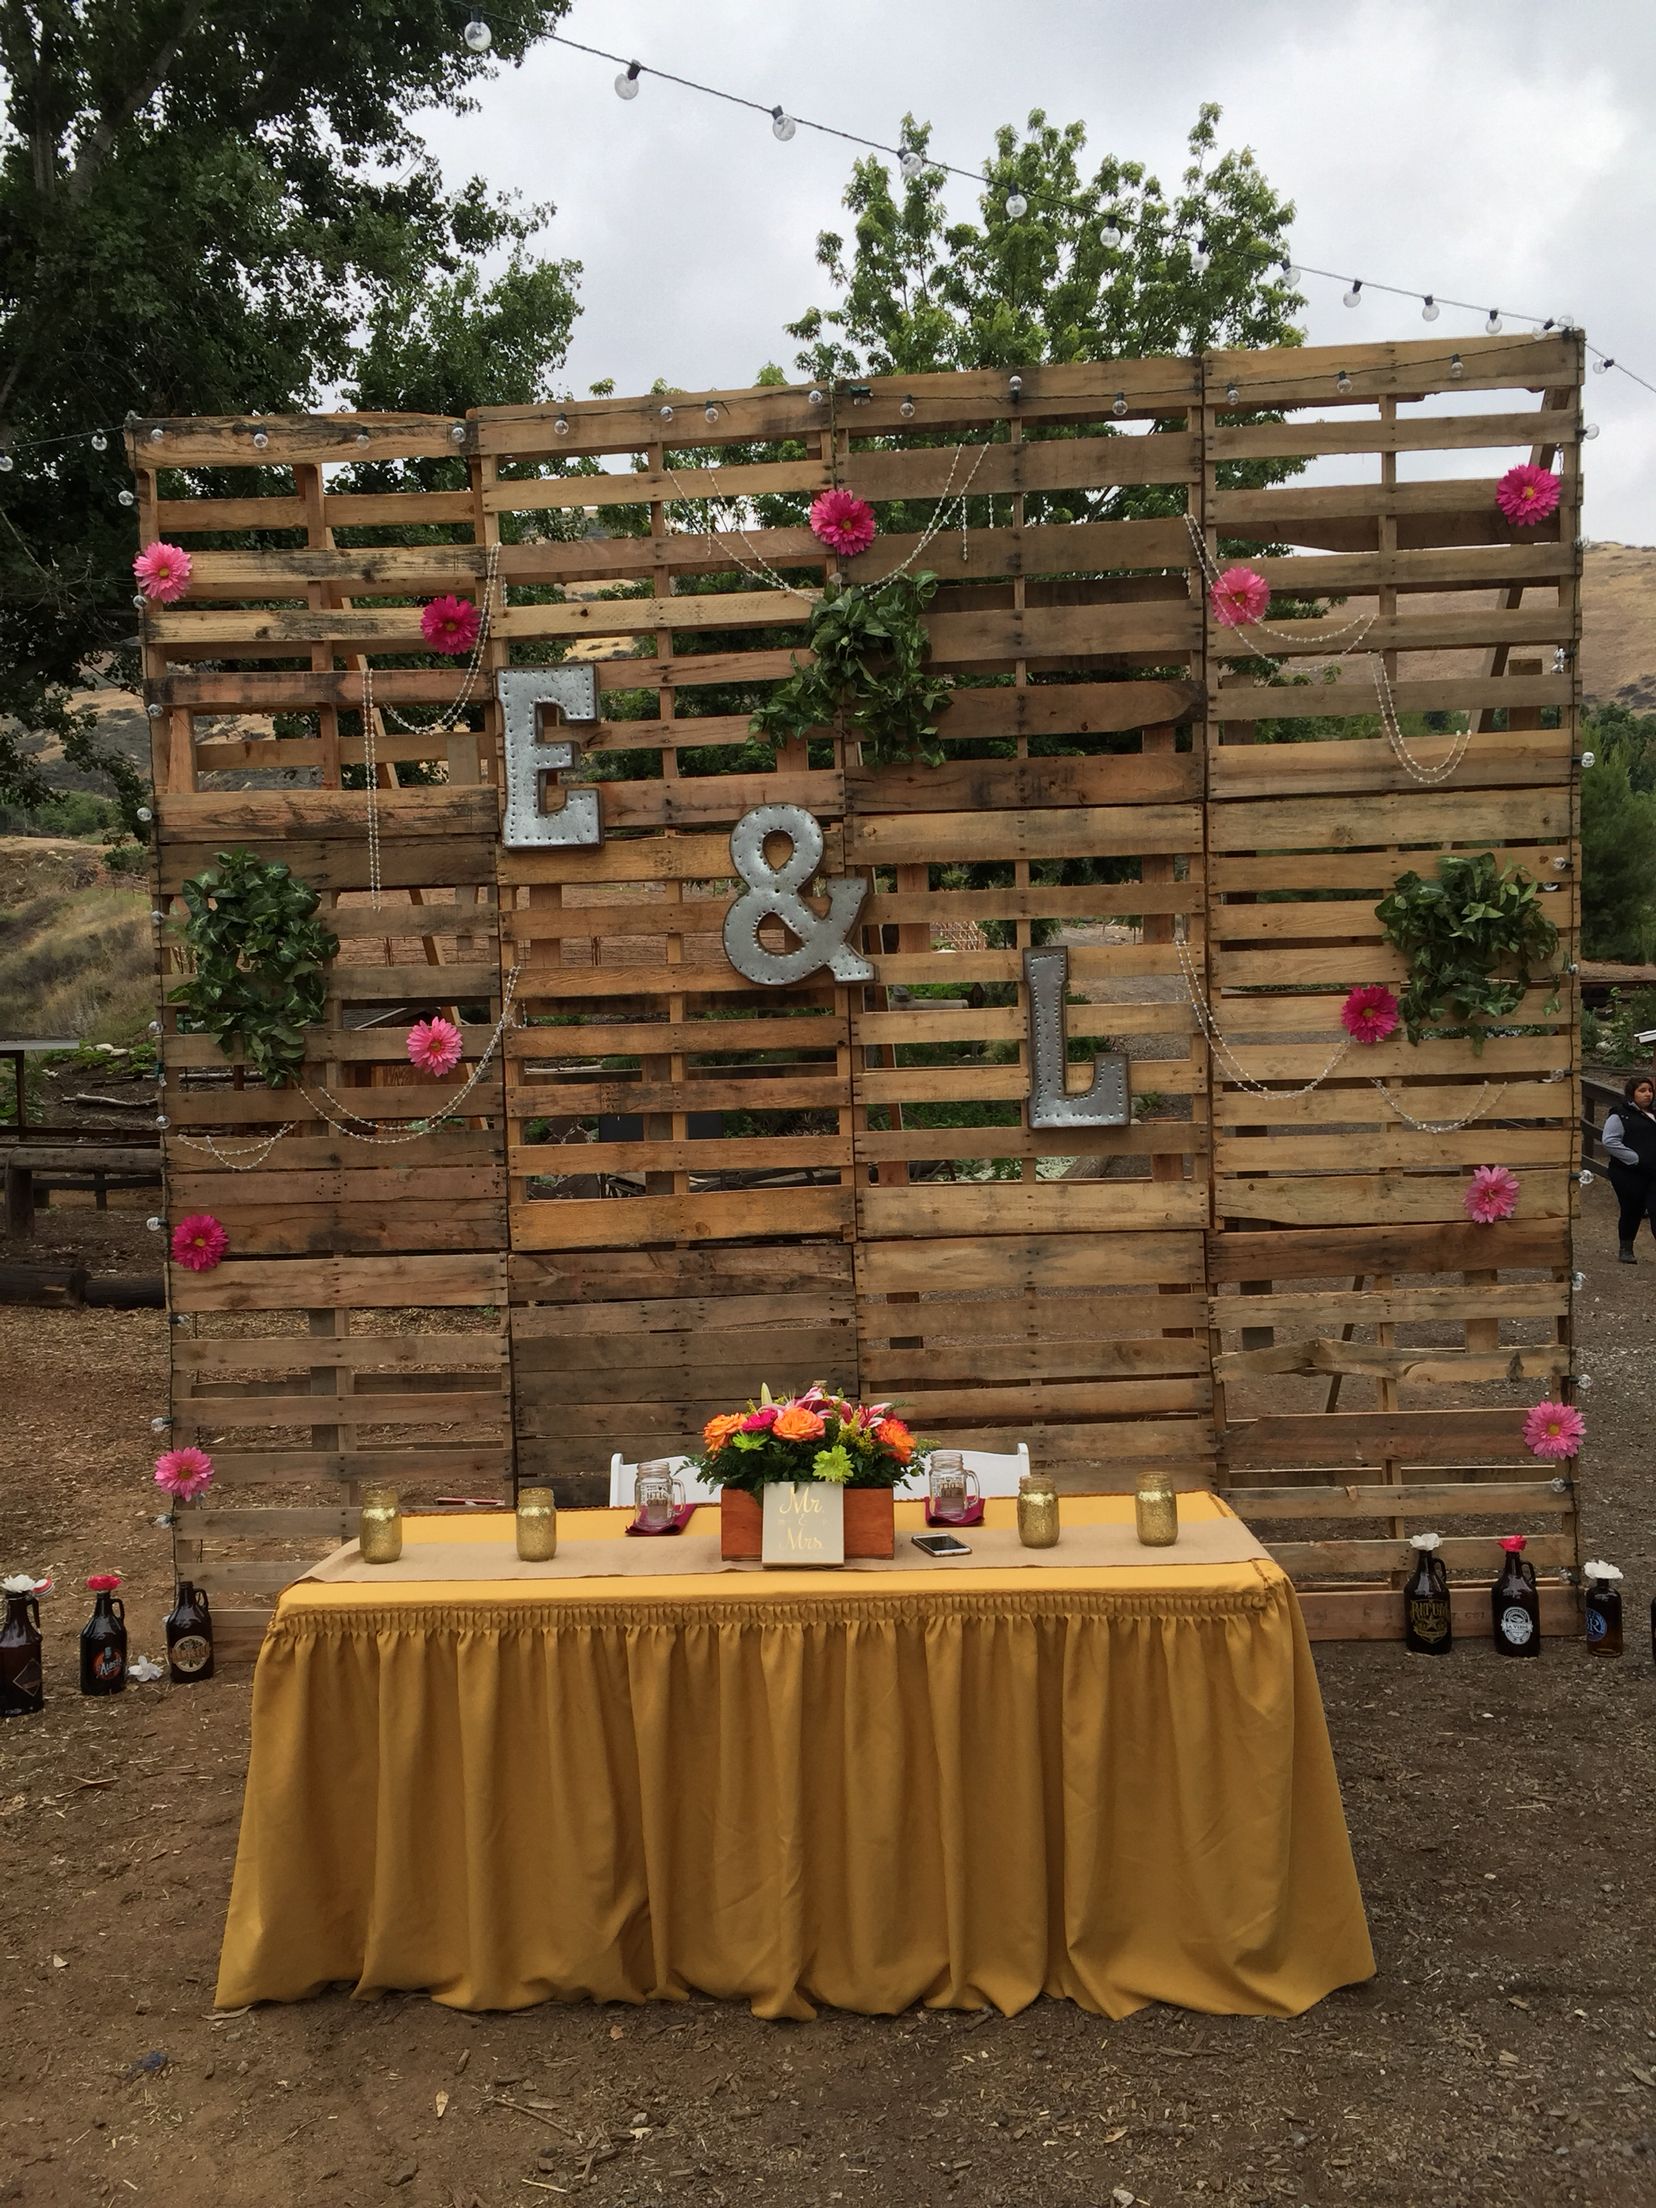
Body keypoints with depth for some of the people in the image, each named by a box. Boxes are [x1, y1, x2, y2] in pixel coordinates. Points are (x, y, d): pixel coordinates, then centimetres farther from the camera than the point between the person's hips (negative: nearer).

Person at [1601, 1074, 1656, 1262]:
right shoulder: (1621, 1114, -5)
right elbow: (1609, 1141, -16)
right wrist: (1635, 1158, -19)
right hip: (1629, 1174, -5)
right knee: (1632, 1212, 5)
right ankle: (1626, 1250, 23)